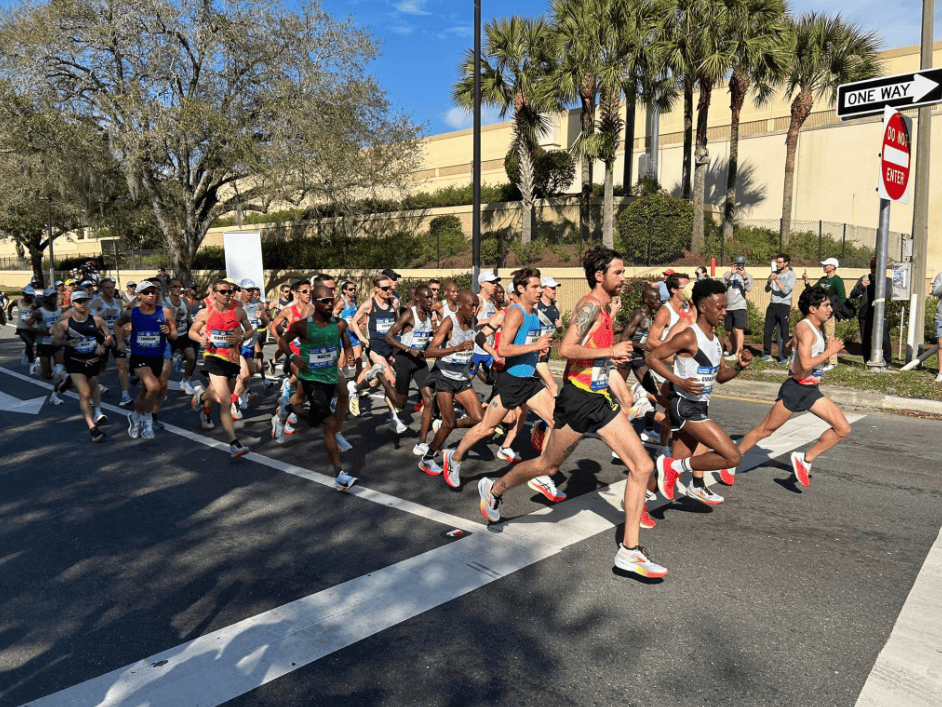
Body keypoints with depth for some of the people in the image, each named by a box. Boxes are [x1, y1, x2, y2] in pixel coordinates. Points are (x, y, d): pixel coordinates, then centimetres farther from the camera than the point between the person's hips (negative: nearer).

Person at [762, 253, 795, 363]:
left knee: (783, 332, -5)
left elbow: (786, 290, -13)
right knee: (768, 330, 5)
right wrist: (768, 283, -8)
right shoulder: (774, 273, 14)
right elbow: (767, 290, 12)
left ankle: (784, 357, 0)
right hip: (773, 305, 5)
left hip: (784, 305, -5)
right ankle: (767, 353, 15)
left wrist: (777, 280, -17)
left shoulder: (791, 275, -1)